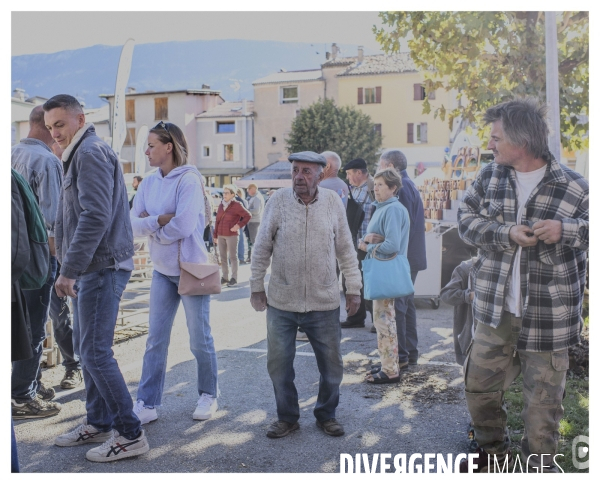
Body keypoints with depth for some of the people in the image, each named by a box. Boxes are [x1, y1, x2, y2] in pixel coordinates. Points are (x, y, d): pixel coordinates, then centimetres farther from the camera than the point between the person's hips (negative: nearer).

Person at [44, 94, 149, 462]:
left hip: (101, 267, -11)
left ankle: (130, 434, -1)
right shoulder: (81, 155, 20)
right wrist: (73, 269, 18)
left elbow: (95, 217, -24)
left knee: (96, 351, -9)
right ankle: (98, 424, 27)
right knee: (87, 348, 16)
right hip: (92, 268, 11)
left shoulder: (91, 153, -12)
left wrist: (69, 270, -23)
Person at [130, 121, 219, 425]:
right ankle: (147, 403, 14)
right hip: (162, 271, 6)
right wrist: (160, 220, -20)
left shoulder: (188, 180, -15)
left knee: (199, 338, 7)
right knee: (156, 339, 7)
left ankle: (208, 396, 25)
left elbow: (184, 226, -24)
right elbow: (133, 224, -3)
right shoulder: (149, 183, 5)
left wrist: (150, 226, -9)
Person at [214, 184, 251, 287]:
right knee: (223, 256, 9)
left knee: (232, 256, -1)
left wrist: (239, 225, -14)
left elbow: (248, 216, -7)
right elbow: (217, 221, 14)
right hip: (221, 235, 6)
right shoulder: (221, 205, 10)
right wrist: (215, 235, 12)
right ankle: (225, 277, 17)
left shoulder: (236, 205, -8)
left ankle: (234, 278, 5)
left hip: (232, 235, -6)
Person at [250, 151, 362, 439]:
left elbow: (345, 250, 4)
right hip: (281, 303, 0)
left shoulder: (333, 202, -2)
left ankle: (326, 415, 32)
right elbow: (262, 249, 2)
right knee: (278, 364, 8)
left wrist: (353, 289, 4)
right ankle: (287, 417, 28)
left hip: (324, 304, 1)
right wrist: (256, 287, 4)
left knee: (331, 365, 10)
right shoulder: (278, 201, -5)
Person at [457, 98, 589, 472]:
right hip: (496, 312, 4)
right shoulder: (490, 177, 2)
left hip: (548, 318, -4)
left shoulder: (574, 188, -10)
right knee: (479, 387, 17)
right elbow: (467, 219, -1)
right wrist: (507, 233, -17)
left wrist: (566, 229, -25)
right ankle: (494, 453, 42)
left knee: (542, 402, 9)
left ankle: (541, 467, 33)